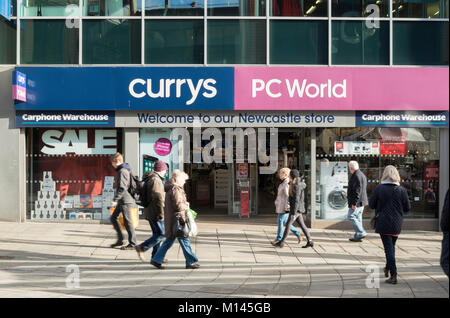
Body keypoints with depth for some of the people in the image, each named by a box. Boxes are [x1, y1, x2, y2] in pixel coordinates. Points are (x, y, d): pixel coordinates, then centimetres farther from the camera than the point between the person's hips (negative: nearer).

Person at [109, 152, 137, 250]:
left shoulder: (122, 171, -16)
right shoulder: (125, 170, 15)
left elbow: (122, 188, -24)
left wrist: (115, 200, -24)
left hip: (125, 201, -10)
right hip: (122, 201, 10)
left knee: (127, 222, -4)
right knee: (113, 218, 14)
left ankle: (132, 244, 2)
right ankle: (120, 239, 18)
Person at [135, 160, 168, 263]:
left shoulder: (149, 179, 16)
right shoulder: (155, 180, -17)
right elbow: (158, 198, -23)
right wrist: (161, 213, -22)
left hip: (150, 212, 11)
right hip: (155, 212, -11)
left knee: (157, 234, 14)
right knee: (161, 234, -6)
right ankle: (141, 248, -4)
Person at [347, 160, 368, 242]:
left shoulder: (356, 176, -16)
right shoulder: (362, 175, 18)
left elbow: (357, 191, -23)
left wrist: (354, 203, -22)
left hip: (357, 202, -10)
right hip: (361, 202, 10)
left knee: (351, 216, -6)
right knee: (358, 218, 12)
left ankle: (361, 233, -8)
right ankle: (357, 236, 14)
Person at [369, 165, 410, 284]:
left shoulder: (379, 188, -8)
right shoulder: (402, 190, -4)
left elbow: (371, 204, -4)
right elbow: (407, 208, 0)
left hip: (383, 223, -2)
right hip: (397, 224, 2)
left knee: (388, 248, 0)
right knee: (391, 246, 21)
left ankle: (393, 275, -6)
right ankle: (388, 268, 35)